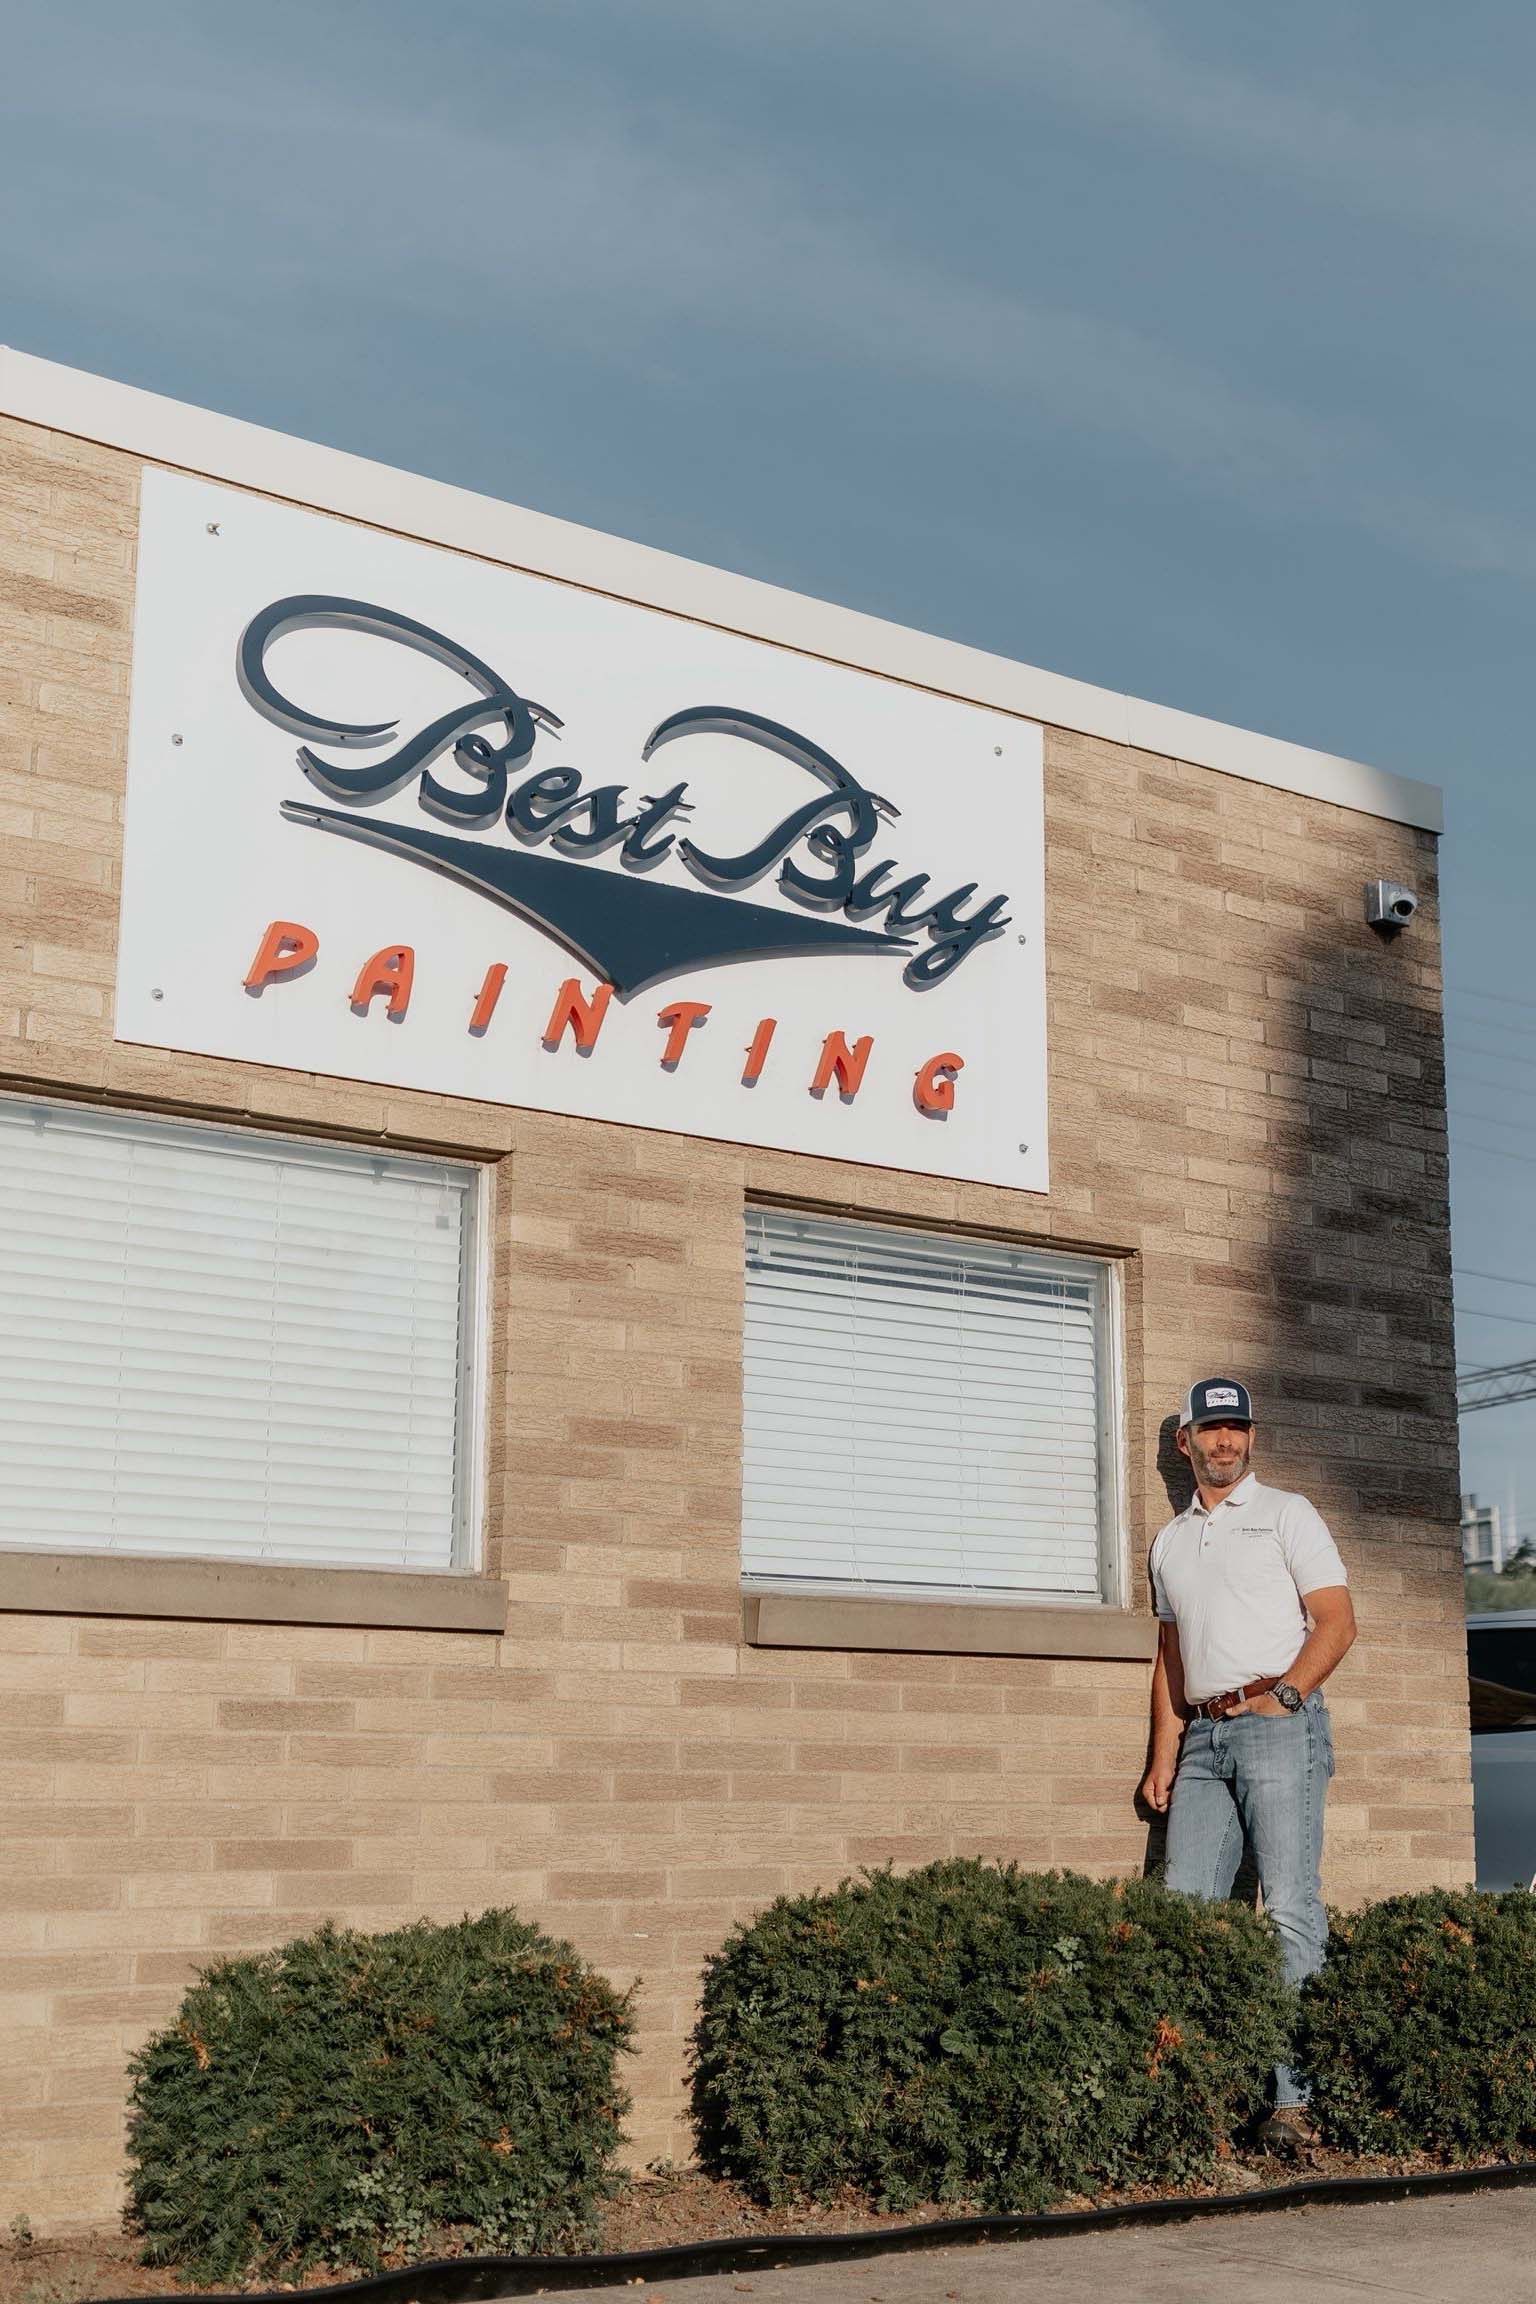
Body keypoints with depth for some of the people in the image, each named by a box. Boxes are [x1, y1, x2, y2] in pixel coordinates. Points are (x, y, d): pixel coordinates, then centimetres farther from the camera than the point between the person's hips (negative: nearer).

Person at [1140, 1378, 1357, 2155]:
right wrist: (1163, 1757, 13)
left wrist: (1285, 1692, -15)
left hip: (1278, 1728, -5)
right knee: (1185, 1908, -4)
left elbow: (1336, 1621, -1)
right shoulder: (1170, 1541, 22)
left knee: (1291, 1910, -10)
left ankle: (1292, 2098, -11)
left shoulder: (1286, 1514, 7)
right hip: (1202, 1737, 5)